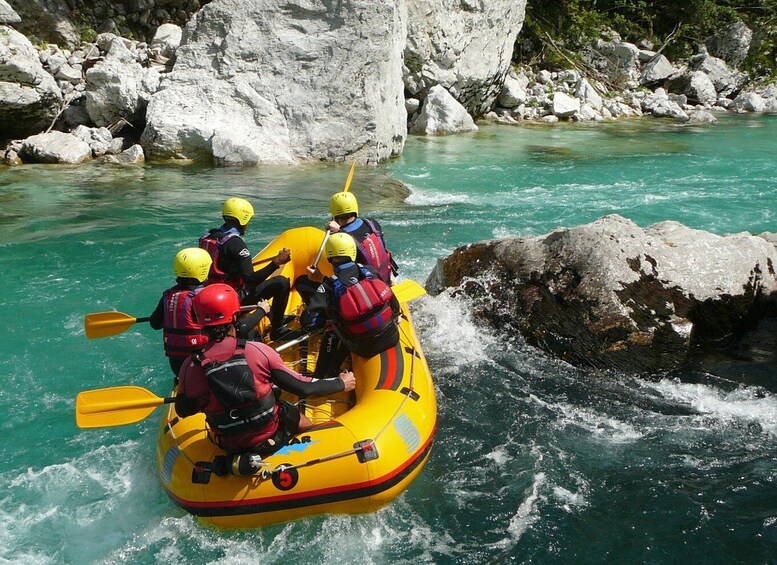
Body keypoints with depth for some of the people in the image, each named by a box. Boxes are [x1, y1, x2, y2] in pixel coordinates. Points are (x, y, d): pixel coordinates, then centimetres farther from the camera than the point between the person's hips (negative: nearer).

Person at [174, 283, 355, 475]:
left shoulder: (191, 366, -17)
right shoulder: (257, 351, -21)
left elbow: (183, 411, 0)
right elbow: (302, 388, -14)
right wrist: (341, 383, 1)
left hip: (228, 446, 1)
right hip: (271, 437, -1)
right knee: (306, 424, 27)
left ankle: (238, 459, 16)